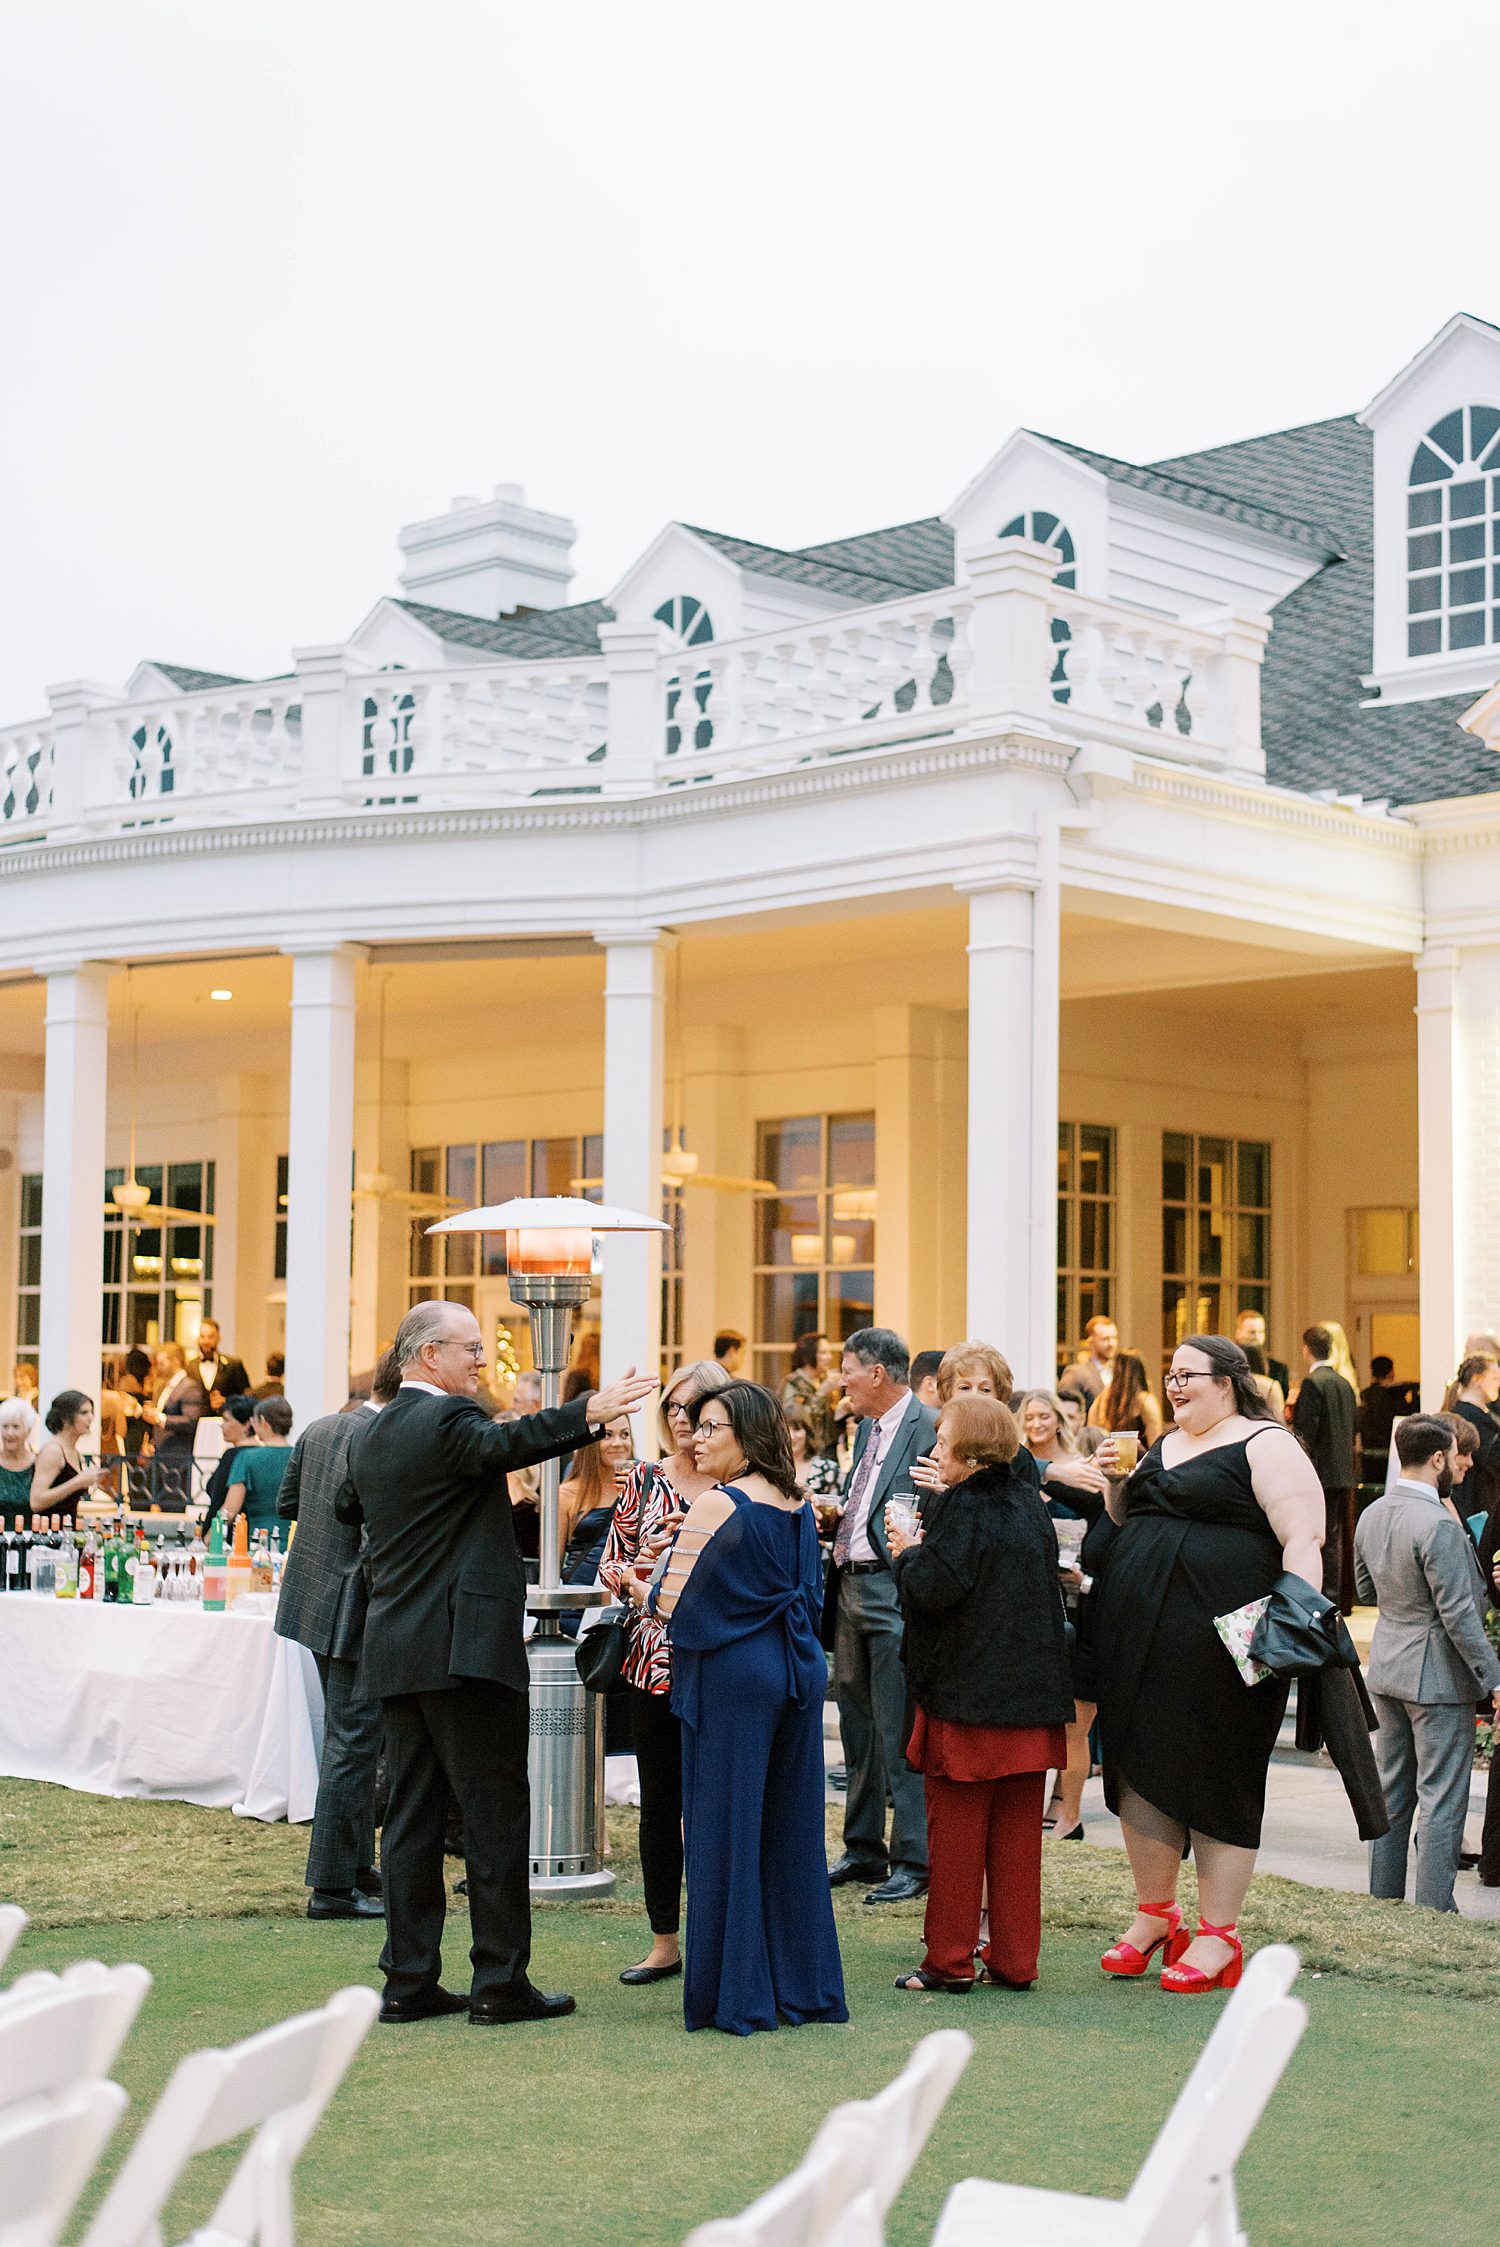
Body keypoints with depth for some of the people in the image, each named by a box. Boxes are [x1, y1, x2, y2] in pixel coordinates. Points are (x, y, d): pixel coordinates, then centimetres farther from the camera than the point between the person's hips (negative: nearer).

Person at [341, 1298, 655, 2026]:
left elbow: (349, 1506, 32)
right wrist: (586, 1415, -40)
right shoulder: (448, 1419, -11)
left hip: (394, 1652, 8)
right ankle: (500, 1980, 0)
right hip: (467, 1646, -8)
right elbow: (503, 1444, -32)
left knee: (412, 1816, 9)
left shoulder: (369, 1434, 15)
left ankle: (409, 1980, 10)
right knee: (495, 1811, -2)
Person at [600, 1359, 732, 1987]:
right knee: (659, 1804, 8)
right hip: (655, 1660, 3)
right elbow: (610, 1561, 10)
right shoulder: (644, 1478, 7)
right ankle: (664, 1942, 18)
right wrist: (638, 1580, -12)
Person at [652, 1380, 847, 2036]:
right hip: (797, 1673, 7)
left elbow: (672, 1604, -12)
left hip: (732, 1676, -7)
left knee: (727, 1828, 1)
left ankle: (737, 1996, 5)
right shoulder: (800, 1506, 8)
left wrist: (646, 1590, 8)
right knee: (790, 1830, 12)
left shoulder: (716, 1505, -14)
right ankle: (803, 1986, 17)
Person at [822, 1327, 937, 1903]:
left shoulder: (928, 1429, -13)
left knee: (899, 1731, -5)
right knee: (857, 1722, 15)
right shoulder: (867, 1428, 16)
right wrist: (837, 1512, 8)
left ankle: (914, 1861, 2)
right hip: (850, 1585, 10)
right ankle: (863, 1850, 25)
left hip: (893, 1591, -10)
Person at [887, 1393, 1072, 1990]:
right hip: (1030, 1691, 7)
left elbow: (933, 1588, -24)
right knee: (1016, 1833, 10)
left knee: (955, 1831, 3)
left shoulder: (961, 1507, -14)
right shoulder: (1029, 1503, 9)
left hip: (966, 1694, -7)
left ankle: (950, 1961, 8)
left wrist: (908, 1553, -3)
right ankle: (1014, 1960, 14)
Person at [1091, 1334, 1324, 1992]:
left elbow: (1303, 1540, -14)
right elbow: (1129, 1523, 27)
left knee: (1217, 1782, 0)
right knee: (1142, 1770, 10)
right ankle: (1154, 1914, 25)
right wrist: (1117, 1483, 8)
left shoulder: (1266, 1446, -5)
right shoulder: (1163, 1447, 19)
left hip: (1219, 1639, -7)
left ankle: (1217, 1938, 9)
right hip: (1139, 1639, 7)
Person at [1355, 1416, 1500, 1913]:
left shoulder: (1371, 1516, 3)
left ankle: (1383, 1900, 23)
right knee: (1442, 1799, 0)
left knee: (1391, 1792, 16)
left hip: (1387, 1668, 8)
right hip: (1438, 1676, -8)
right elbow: (1459, 1615, -21)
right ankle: (1434, 1911, 2)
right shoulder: (1439, 1526, -22)